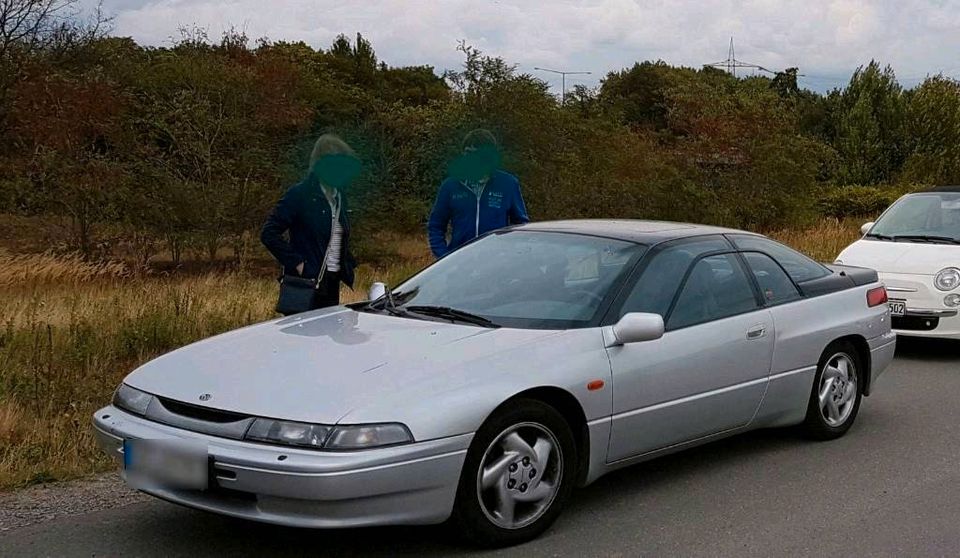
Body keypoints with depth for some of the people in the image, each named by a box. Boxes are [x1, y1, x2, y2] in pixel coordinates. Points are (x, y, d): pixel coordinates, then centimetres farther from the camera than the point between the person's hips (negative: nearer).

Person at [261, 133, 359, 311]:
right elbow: (269, 233, -14)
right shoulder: (300, 194, -10)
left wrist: (347, 264, 10)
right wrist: (296, 263, -17)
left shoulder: (339, 196, 12)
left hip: (332, 284, 7)